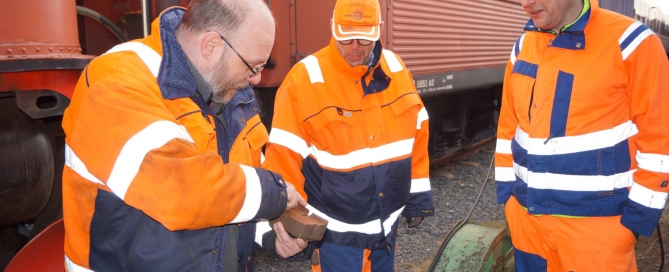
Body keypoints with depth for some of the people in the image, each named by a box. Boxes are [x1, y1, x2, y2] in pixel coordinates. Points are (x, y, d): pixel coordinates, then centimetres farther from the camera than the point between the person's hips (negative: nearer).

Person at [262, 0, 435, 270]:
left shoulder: (396, 70, 0)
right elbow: (285, 156, -14)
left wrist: (418, 193, 10)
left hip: (386, 224, 5)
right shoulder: (304, 79, -16)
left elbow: (416, 132, 8)